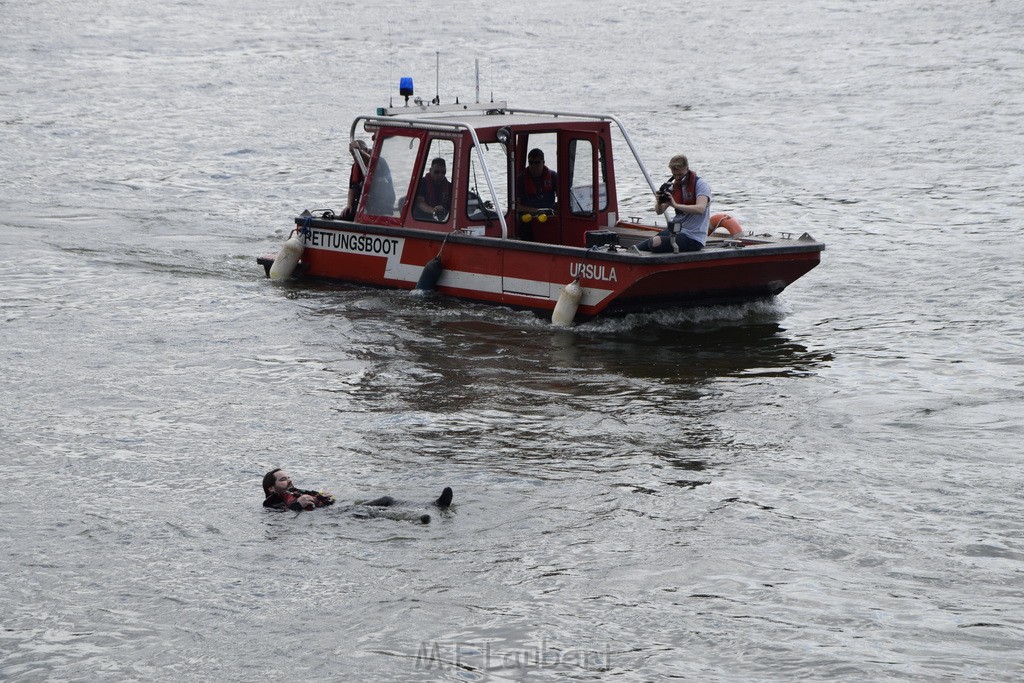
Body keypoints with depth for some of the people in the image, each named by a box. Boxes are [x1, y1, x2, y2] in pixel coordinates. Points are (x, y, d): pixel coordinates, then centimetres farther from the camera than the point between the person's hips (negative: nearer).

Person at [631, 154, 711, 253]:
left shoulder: (700, 184, -11)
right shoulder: (674, 186, 9)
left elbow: (700, 209, -28)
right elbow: (659, 211, 9)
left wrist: (676, 205, -35)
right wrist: (659, 203, -15)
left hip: (693, 238, -7)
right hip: (677, 230, 7)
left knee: (656, 242, -24)